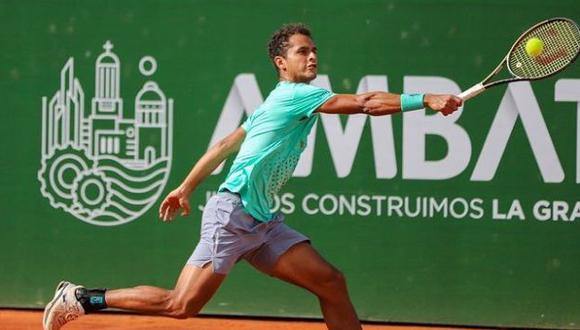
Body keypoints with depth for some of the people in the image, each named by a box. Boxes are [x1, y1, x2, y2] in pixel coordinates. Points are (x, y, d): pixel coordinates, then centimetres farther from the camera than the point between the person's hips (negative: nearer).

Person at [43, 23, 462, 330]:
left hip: (262, 221, 10)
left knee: (331, 283, -1)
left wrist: (188, 186, 27)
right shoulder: (293, 95, -11)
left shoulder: (279, 103, 18)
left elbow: (225, 145, 23)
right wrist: (425, 100, -22)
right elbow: (364, 103, -20)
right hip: (233, 213, -10)